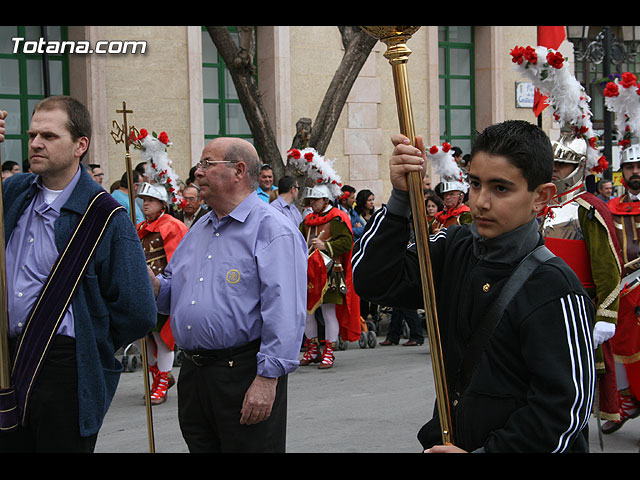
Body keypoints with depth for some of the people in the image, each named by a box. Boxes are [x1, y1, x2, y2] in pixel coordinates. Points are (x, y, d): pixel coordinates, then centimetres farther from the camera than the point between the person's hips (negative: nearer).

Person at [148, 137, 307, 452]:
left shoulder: (272, 230, -10)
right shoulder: (198, 231, 17)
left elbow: (284, 314, -18)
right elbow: (170, 294, 23)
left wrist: (267, 379, -23)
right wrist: (149, 282, 0)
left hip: (245, 375, -8)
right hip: (192, 375, 8)